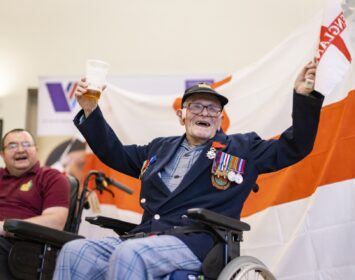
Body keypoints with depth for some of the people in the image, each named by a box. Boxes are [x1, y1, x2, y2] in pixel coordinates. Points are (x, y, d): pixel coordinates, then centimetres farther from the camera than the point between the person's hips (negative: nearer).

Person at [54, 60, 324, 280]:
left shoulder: (242, 148, 16)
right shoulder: (160, 148, 27)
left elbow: (295, 147, 10)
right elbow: (115, 154, 33)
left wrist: (304, 96, -2)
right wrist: (90, 110, 22)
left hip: (197, 241, -5)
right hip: (145, 236, 6)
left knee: (128, 254, -36)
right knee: (74, 252, -18)